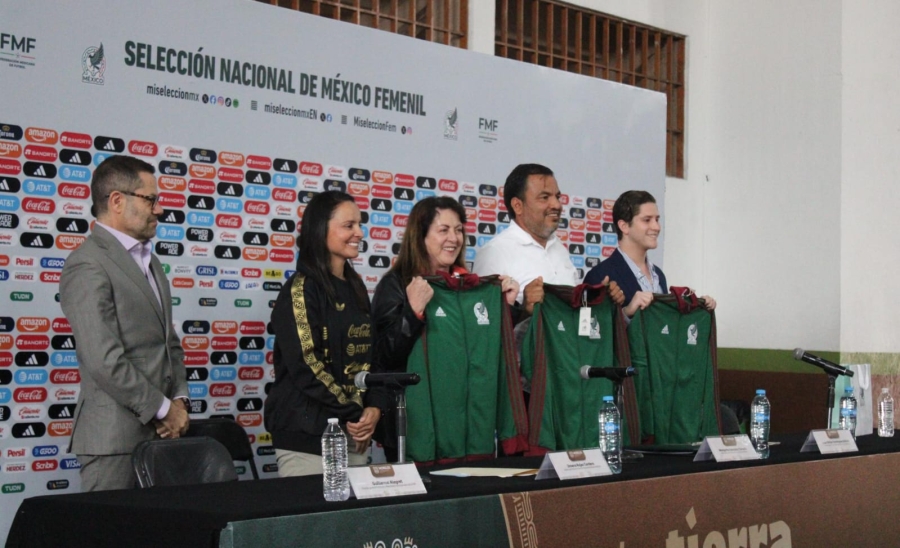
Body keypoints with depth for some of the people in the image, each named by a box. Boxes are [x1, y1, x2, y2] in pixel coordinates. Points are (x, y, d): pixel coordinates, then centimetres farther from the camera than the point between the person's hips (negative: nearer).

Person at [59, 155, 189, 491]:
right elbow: (104, 361, -19)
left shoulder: (148, 261, 18)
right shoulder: (88, 265, -11)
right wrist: (163, 409, -11)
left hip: (159, 431, 8)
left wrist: (178, 400, 4)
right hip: (116, 436, -8)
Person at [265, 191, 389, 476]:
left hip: (354, 430, 7)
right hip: (307, 433, -7)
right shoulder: (301, 289, -9)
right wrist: (353, 414, -13)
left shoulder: (355, 288, 13)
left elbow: (370, 354, 13)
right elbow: (306, 366, -16)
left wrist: (373, 408, -4)